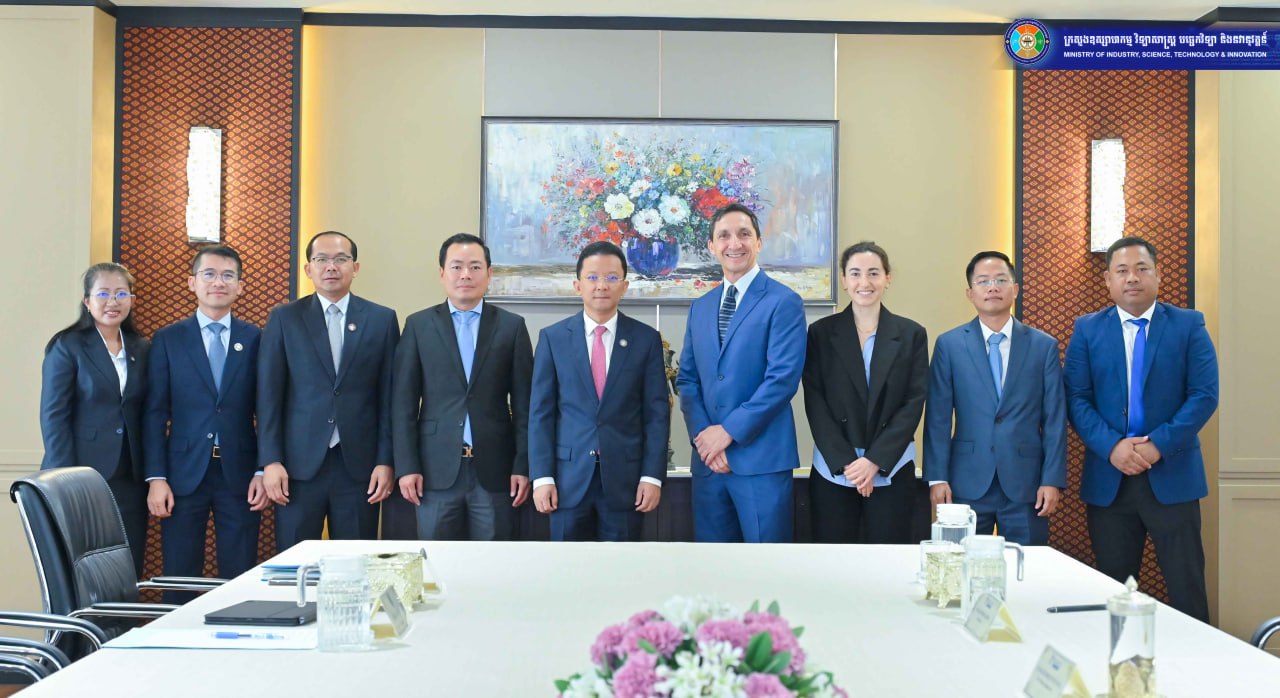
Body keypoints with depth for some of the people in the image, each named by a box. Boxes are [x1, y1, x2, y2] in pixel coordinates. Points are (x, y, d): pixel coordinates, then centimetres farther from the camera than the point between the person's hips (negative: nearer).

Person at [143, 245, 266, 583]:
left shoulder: (256, 340, 5)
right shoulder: (167, 339, 4)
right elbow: (155, 413, 2)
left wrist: (263, 472, -2)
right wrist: (156, 478, -5)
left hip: (240, 475, 0)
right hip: (184, 475, 0)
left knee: (239, 582, 5)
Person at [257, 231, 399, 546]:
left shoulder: (382, 319, 7)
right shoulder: (284, 319, 6)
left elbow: (389, 396, 5)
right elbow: (269, 394, 2)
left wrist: (386, 461, -1)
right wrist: (271, 461, -5)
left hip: (360, 463, 0)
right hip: (299, 462, 0)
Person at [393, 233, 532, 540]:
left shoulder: (511, 326, 6)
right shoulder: (418, 325, 6)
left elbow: (523, 404, 5)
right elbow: (404, 403, 4)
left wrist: (523, 466, -1)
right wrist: (406, 467, -3)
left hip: (494, 469, 0)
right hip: (436, 469, 0)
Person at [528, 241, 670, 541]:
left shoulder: (646, 339, 4)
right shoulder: (552, 338, 4)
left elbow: (657, 413, 2)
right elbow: (540, 412, 2)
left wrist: (652, 476, -5)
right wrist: (541, 477, -5)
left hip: (625, 478, 0)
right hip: (569, 476, 0)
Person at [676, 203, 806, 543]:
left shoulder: (784, 302, -5)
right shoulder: (700, 307, 15)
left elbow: (783, 378, -14)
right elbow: (687, 378, 11)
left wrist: (728, 432, -15)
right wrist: (702, 436, -6)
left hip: (761, 458, -5)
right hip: (707, 457, 6)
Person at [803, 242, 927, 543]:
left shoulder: (911, 334, 5)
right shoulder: (821, 333, 4)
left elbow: (913, 403, -1)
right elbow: (815, 404, -1)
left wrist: (875, 460, -12)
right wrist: (845, 462, -11)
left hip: (891, 472, 0)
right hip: (833, 472, 0)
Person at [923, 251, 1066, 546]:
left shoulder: (1044, 346, 6)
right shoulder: (949, 345, 4)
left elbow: (1054, 419, 3)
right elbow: (938, 417, 1)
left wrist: (1053, 480, -3)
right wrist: (937, 477, -5)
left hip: (1025, 485, 1)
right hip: (967, 483, 0)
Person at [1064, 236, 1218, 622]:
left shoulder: (1189, 325, 3)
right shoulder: (1087, 330, 7)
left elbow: (1204, 395, -4)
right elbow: (1077, 399, 0)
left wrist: (1158, 445, -14)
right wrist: (1111, 446, -14)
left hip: (1171, 477, -1)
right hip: (1108, 479, 1)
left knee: (1187, 587, 1)